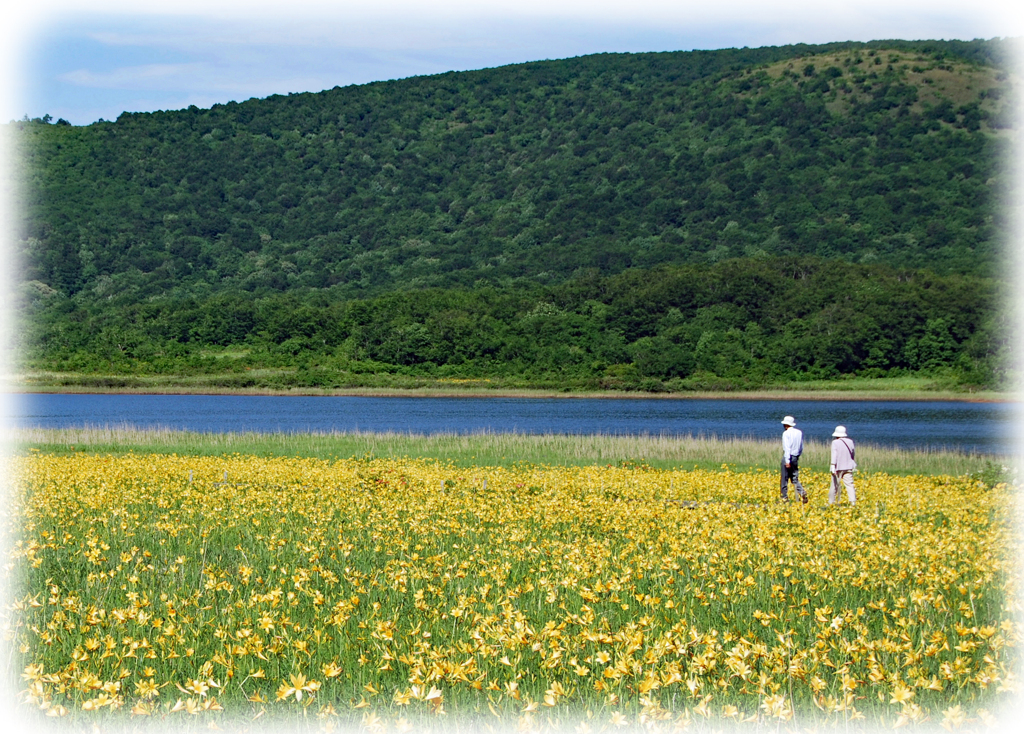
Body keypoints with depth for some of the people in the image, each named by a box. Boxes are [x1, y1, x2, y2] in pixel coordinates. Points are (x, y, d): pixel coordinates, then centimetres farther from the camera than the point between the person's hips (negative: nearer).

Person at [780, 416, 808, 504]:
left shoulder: (786, 433, -10)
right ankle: (802, 492, -15)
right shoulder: (800, 432, 9)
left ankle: (785, 497, 7)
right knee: (795, 478, 8)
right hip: (796, 457, 6)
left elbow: (787, 447, -18)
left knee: (785, 478, 4)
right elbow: (801, 447, 14)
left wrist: (787, 461, -21)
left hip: (787, 457, -6)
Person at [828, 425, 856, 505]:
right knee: (849, 484, 0)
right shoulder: (850, 441, 5)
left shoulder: (835, 442, -9)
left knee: (834, 485, 6)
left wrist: (832, 466, -18)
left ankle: (831, 502, 13)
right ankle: (853, 501, -11)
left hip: (838, 467, -3)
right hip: (848, 467, 3)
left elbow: (834, 454, -15)